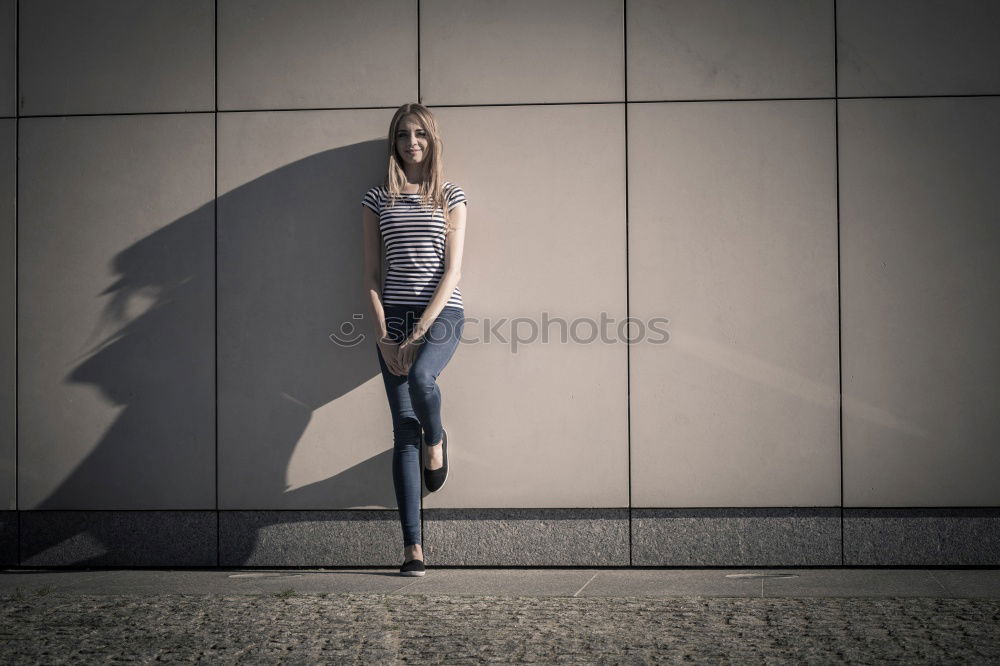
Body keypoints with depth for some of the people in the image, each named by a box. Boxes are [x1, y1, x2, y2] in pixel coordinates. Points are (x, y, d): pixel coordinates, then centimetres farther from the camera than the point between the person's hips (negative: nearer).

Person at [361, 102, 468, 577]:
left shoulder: (451, 197, 7)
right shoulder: (377, 199, 11)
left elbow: (452, 271, -1)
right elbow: (371, 276, 7)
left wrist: (419, 332, -11)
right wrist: (384, 337, -4)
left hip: (441, 313, -1)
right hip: (394, 317, 2)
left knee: (420, 377, -33)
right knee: (403, 429, -4)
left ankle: (436, 442, 4)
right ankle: (413, 549, -3)